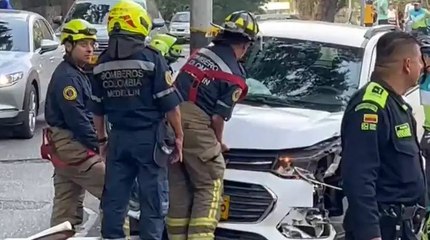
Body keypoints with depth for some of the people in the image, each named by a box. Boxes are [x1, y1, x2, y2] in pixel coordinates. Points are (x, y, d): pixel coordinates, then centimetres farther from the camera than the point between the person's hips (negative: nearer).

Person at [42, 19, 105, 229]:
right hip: (71, 145, -10)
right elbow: (76, 118, -21)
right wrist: (98, 145, -16)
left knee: (66, 204, 13)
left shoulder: (78, 74, 16)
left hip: (67, 145, 10)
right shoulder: (66, 77, -16)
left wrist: (97, 140, 7)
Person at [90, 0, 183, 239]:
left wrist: (102, 139, 23)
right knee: (153, 199, 3)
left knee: (114, 197, 11)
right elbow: (170, 105, -10)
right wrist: (178, 136, 1)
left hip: (118, 138, 5)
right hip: (149, 138, -5)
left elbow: (97, 109, 12)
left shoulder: (102, 63, 5)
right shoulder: (151, 58, -10)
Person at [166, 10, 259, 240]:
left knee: (177, 187, 14)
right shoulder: (234, 76, -5)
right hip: (196, 127, -7)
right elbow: (218, 117, -7)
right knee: (210, 188, 4)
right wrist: (218, 142, 14)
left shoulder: (200, 53, 16)